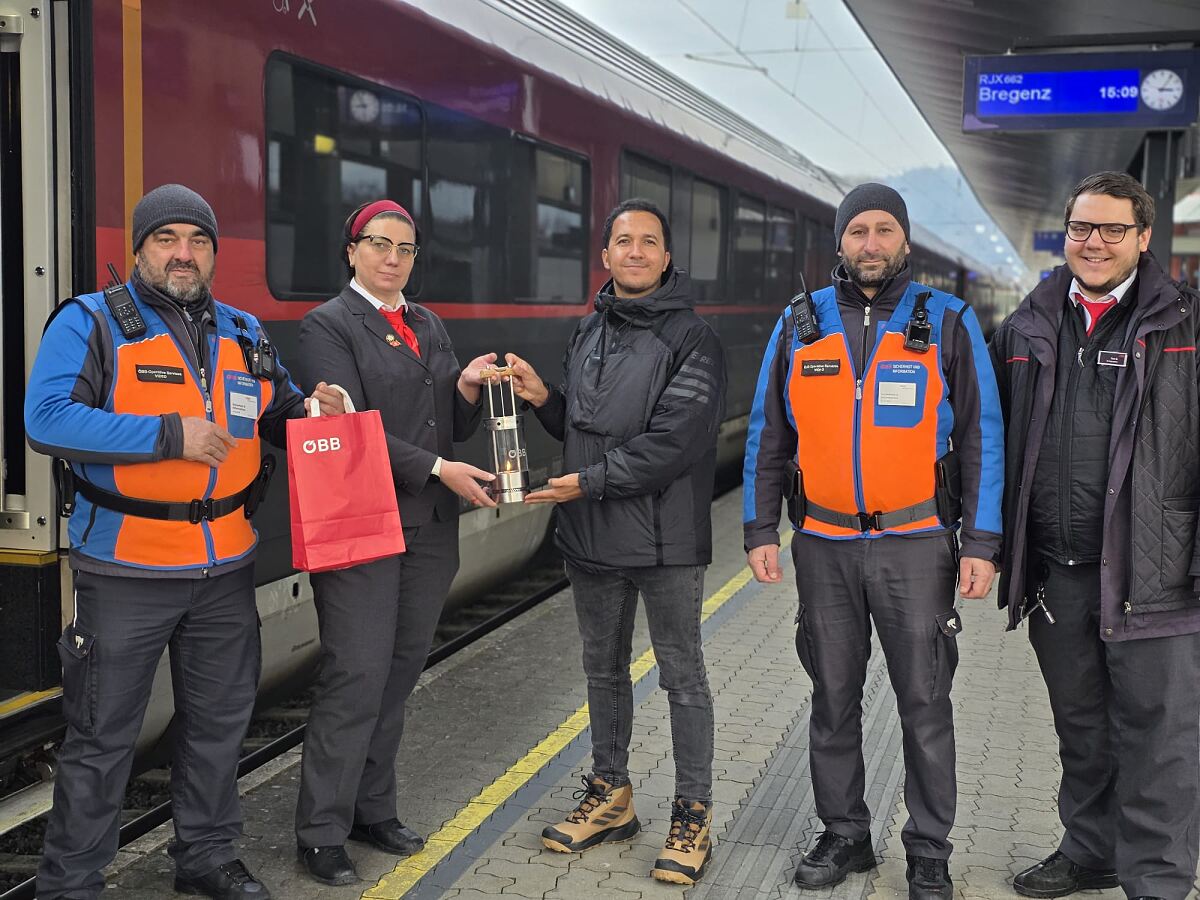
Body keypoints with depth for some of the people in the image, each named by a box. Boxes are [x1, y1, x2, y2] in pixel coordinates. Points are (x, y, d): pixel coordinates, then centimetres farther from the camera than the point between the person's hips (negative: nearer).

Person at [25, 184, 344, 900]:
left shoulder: (243, 333, 10)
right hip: (125, 572, -5)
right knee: (103, 736, 6)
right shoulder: (91, 322, -7)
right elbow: (47, 419, -20)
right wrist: (168, 435, -24)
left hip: (226, 570, 5)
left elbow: (276, 417, 20)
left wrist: (310, 412, -4)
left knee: (220, 723, 17)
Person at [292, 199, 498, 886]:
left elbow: (455, 428, 17)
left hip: (430, 527, 7)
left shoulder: (429, 326, 17)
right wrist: (438, 468, -17)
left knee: (400, 674, 11)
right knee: (358, 676, -6)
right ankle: (323, 831, 6)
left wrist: (468, 388, -4)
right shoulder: (329, 325, -3)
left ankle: (374, 809, 24)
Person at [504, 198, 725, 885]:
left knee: (683, 677, 4)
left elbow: (676, 440, -20)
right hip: (594, 540, 7)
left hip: (666, 539, -7)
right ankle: (610, 796, 32)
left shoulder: (691, 338, -10)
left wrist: (591, 481, -19)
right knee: (603, 669, 17)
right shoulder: (589, 332, 12)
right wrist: (543, 397, 0)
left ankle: (693, 816, 15)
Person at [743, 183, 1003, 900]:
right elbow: (769, 436, 9)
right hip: (825, 545, 2)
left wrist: (981, 543, -6)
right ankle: (845, 835, 28)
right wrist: (761, 531, 3)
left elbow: (980, 437, 0)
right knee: (834, 700, 12)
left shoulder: (949, 323, 0)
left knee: (925, 704, 6)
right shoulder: (800, 325, 5)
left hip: (916, 545, -2)